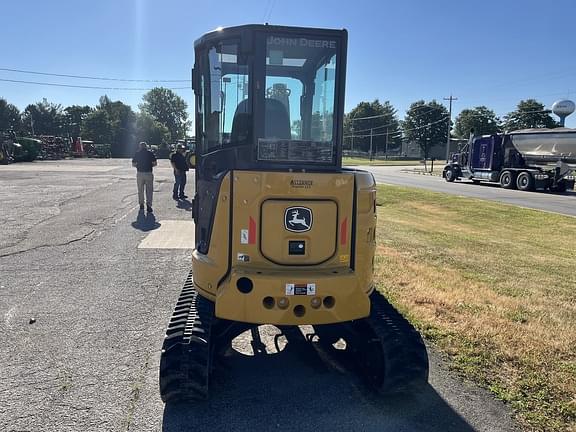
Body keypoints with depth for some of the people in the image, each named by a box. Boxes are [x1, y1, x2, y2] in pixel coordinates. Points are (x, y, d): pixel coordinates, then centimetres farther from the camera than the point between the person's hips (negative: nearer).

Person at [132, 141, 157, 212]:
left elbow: (133, 164, 4)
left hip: (139, 173, 2)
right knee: (149, 190, 2)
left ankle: (141, 205, 20)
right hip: (148, 173, -1)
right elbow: (155, 163, -3)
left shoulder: (137, 154, 3)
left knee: (140, 190, 14)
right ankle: (148, 205, -7)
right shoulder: (150, 153, -1)